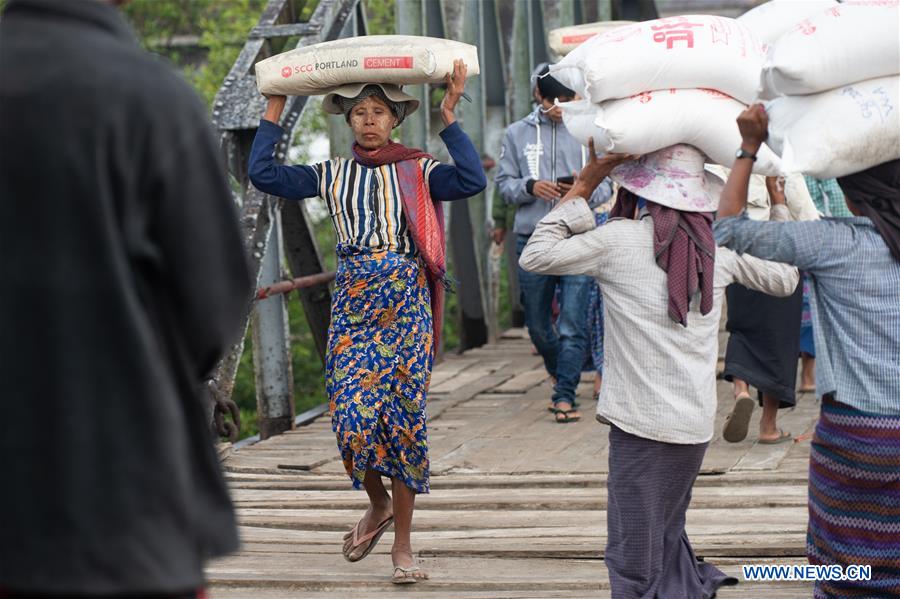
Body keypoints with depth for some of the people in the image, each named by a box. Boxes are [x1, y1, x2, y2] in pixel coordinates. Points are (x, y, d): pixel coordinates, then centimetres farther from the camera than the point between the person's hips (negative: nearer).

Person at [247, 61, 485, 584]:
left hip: (407, 306, -1)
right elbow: (263, 174, 3)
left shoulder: (418, 171, 3)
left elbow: (472, 181, -14)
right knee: (353, 423, -9)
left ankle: (403, 545, 11)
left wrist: (450, 118, -14)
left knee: (404, 423, 1)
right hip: (352, 307, 2)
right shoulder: (334, 175, 9)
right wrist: (275, 111, 6)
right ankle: (379, 504, 22)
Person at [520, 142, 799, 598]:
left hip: (640, 422, -5)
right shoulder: (718, 243, 2)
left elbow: (534, 256, -4)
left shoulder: (620, 239, -10)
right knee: (667, 535, 23)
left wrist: (584, 184, -1)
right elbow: (785, 279, 15)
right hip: (696, 423, 5)